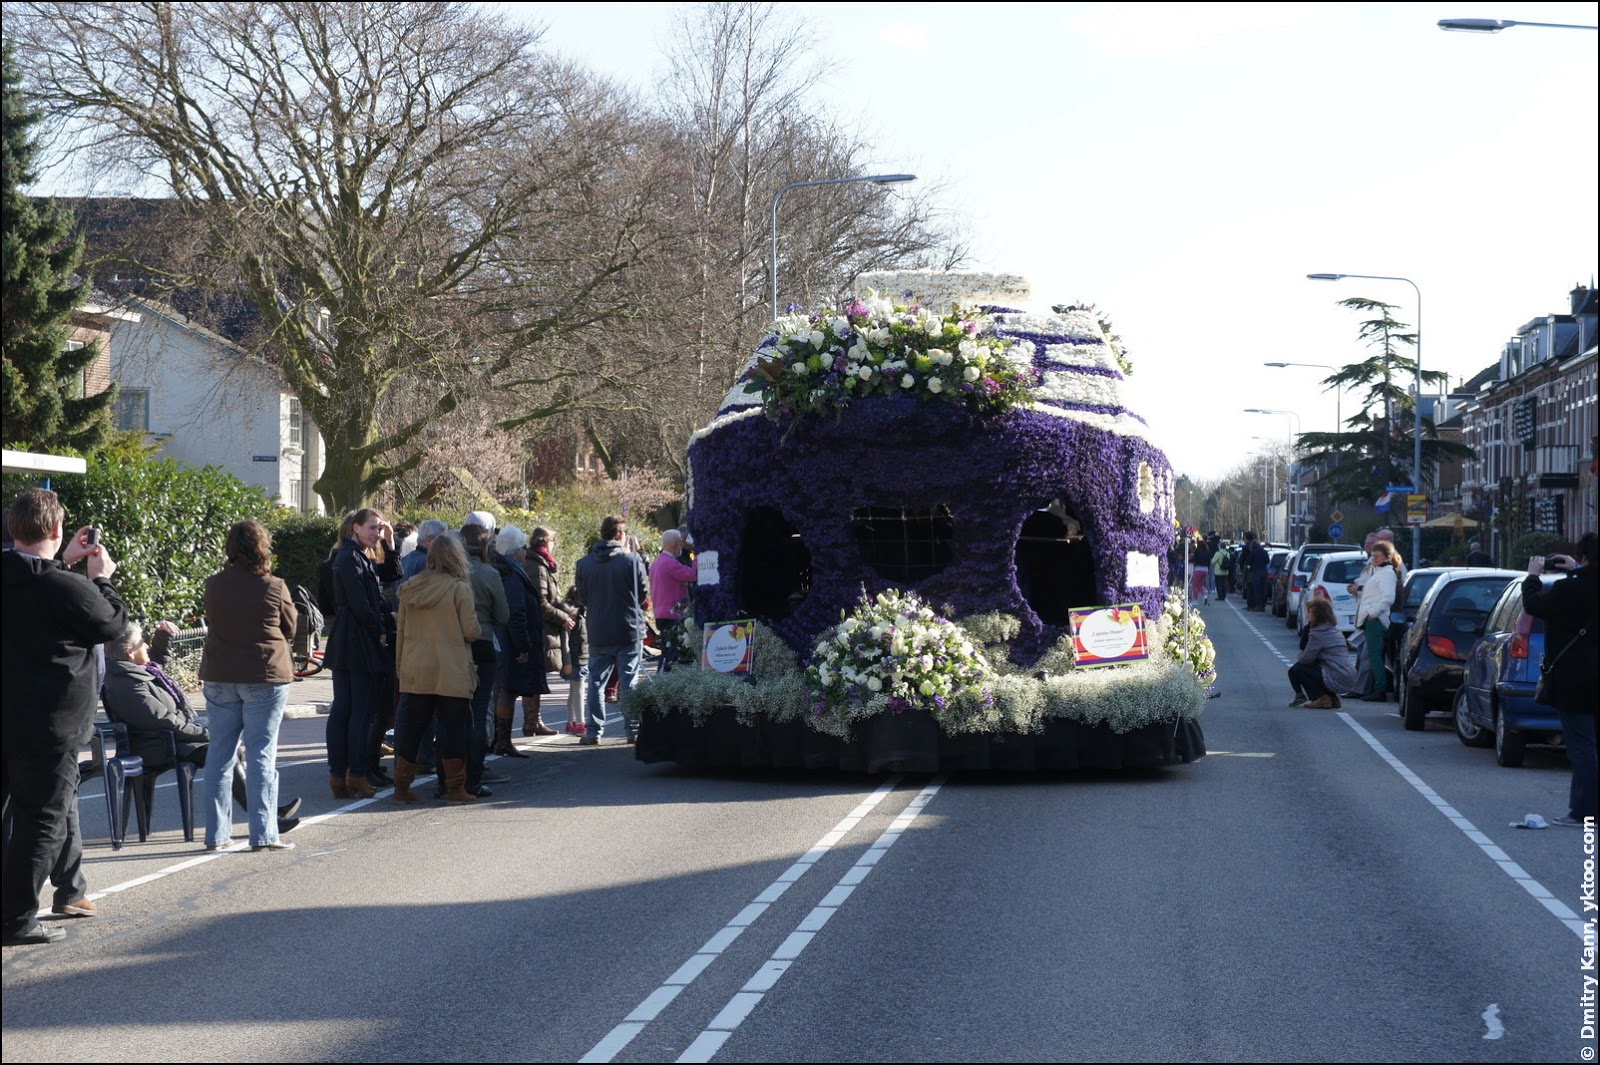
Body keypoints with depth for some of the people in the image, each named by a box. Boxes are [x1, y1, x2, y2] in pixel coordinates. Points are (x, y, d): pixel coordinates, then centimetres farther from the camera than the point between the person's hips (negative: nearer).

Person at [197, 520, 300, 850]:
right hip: (266, 675, -3)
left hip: (219, 677, 4)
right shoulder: (274, 588, -11)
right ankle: (263, 834, -2)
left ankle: (216, 833, 12)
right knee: (262, 755, 0)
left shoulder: (214, 585, -1)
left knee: (220, 754, 10)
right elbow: (290, 631, 3)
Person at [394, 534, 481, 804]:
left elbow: (401, 631, 12)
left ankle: (402, 785, 11)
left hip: (415, 671, 5)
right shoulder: (459, 589, -9)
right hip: (451, 672, -5)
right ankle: (455, 787, 3)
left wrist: (399, 665, 18)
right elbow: (470, 631, -11)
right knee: (453, 728, 2)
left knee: (412, 727, 11)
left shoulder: (409, 588, 7)